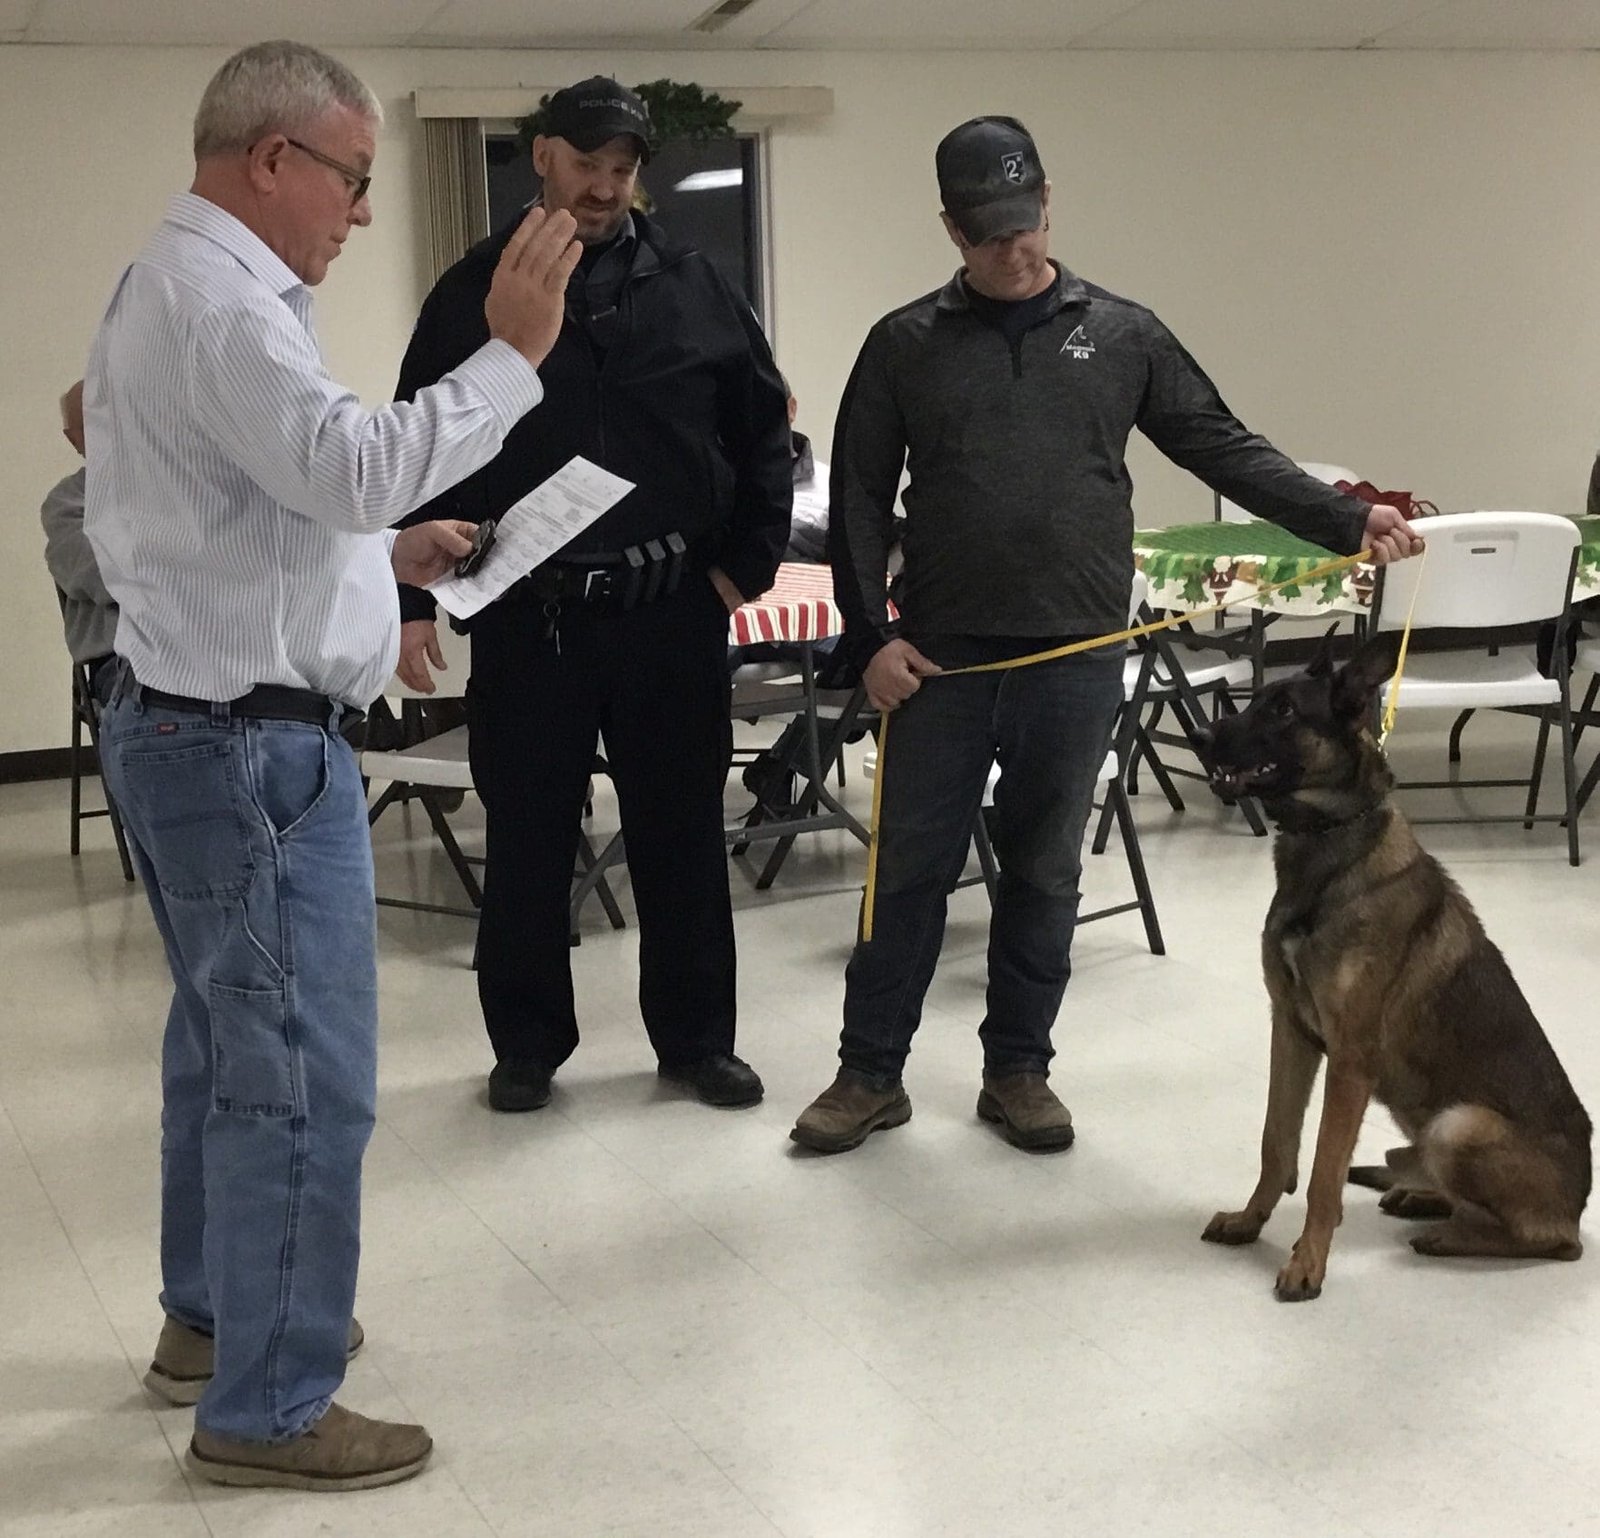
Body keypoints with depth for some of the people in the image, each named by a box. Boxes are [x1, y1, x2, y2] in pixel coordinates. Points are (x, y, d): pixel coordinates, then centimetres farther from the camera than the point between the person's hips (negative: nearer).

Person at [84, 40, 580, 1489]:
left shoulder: (176, 285, 16)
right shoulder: (221, 303, -18)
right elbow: (357, 464, -31)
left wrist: (384, 553, 13)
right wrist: (512, 351, -27)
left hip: (190, 723, 12)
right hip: (253, 743, -12)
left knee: (227, 1043, 22)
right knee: (301, 1080, -4)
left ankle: (213, 1316, 36)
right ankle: (266, 1409, 6)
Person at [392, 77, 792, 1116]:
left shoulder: (693, 288, 5)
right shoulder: (476, 291, 1)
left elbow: (764, 435, 11)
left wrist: (747, 563, 3)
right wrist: (412, 600, -4)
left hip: (673, 616, 1)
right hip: (527, 618, -1)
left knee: (684, 836, 10)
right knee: (527, 843, 8)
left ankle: (697, 1038, 23)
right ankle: (528, 1044, 23)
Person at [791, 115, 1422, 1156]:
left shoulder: (1122, 334, 6)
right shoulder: (907, 345, 3)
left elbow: (1224, 449, 6)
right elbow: (859, 496, 4)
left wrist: (1347, 521, -3)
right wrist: (871, 635, -4)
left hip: (1076, 660, 1)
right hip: (939, 658, -1)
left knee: (1046, 874, 9)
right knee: (911, 872, 5)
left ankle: (1018, 1070, 22)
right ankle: (871, 1073, 17)